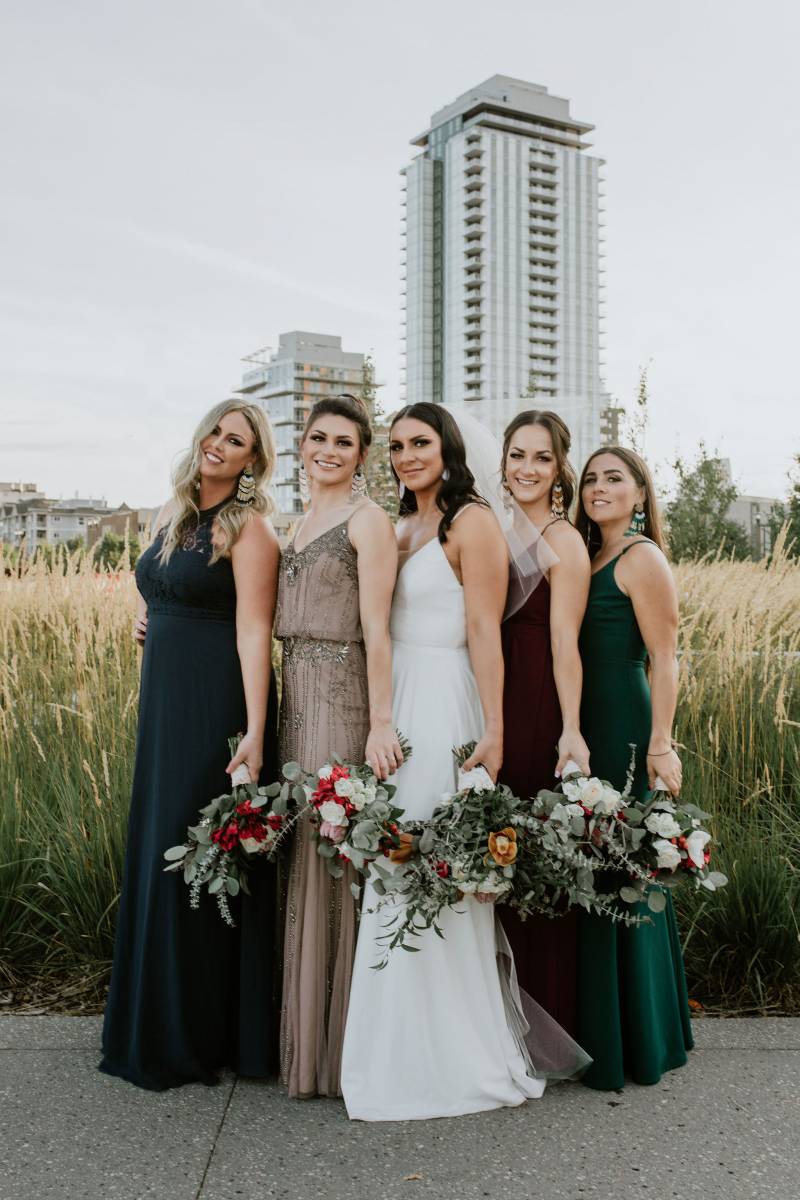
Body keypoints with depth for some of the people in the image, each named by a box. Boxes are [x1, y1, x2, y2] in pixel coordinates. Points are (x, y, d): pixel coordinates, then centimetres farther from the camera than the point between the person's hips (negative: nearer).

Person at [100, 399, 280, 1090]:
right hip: (164, 702, 8)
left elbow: (253, 630, -17)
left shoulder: (250, 526, -9)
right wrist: (146, 621, 7)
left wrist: (254, 731, -23)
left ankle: (198, 1038, 13)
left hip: (216, 705, -8)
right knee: (156, 848, 13)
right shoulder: (174, 515, 13)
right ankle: (159, 1027, 28)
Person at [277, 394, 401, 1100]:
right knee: (304, 852, 11)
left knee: (333, 854, -3)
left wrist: (380, 723, -20)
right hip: (299, 695, 8)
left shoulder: (367, 520, -7)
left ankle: (341, 1047, 11)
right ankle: (307, 1037, 25)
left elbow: (375, 629, -14)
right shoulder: (305, 522, 18)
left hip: (342, 696, -8)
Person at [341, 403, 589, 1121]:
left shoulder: (472, 522, -6)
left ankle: (457, 1057, 12)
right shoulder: (399, 529, 17)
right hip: (395, 705, 7)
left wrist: (493, 731, -18)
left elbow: (484, 629, -13)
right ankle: (409, 1049, 22)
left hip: (443, 706, -7)